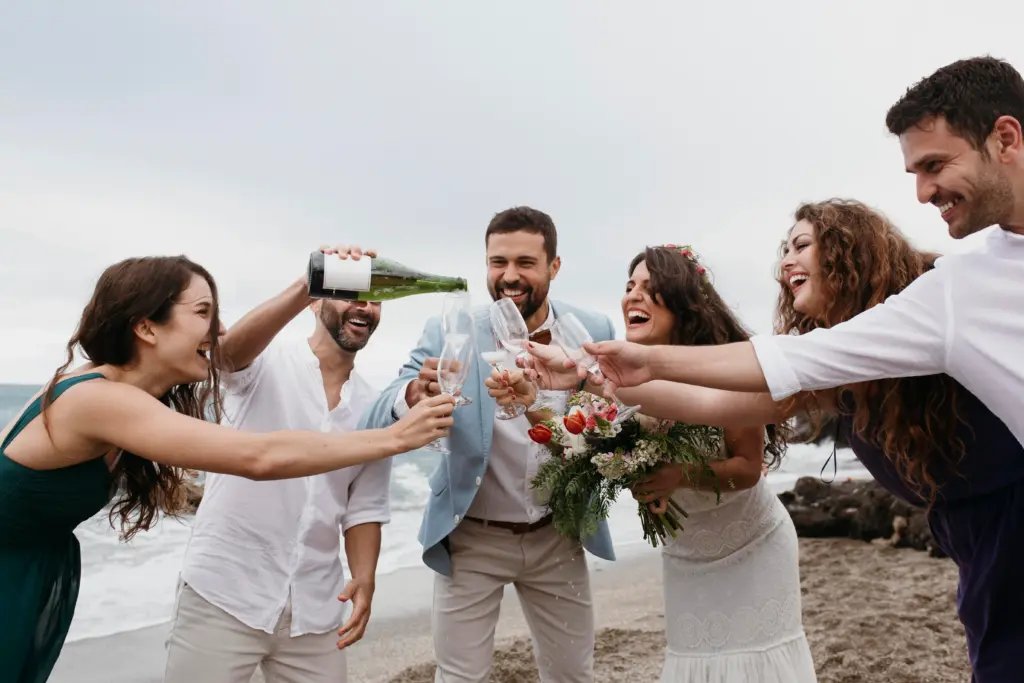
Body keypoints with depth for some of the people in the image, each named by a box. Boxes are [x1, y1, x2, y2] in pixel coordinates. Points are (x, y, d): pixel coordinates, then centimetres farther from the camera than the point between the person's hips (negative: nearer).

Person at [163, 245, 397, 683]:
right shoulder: (265, 361, -4)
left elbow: (364, 509, 8)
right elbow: (231, 350, -27)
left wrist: (364, 580, -9)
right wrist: (306, 284, -42)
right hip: (224, 595, -4)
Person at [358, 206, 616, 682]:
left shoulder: (595, 331, -8)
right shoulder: (448, 334, -13)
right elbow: (378, 424, -20)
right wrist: (416, 393, -42)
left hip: (558, 537, 2)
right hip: (472, 539, -2)